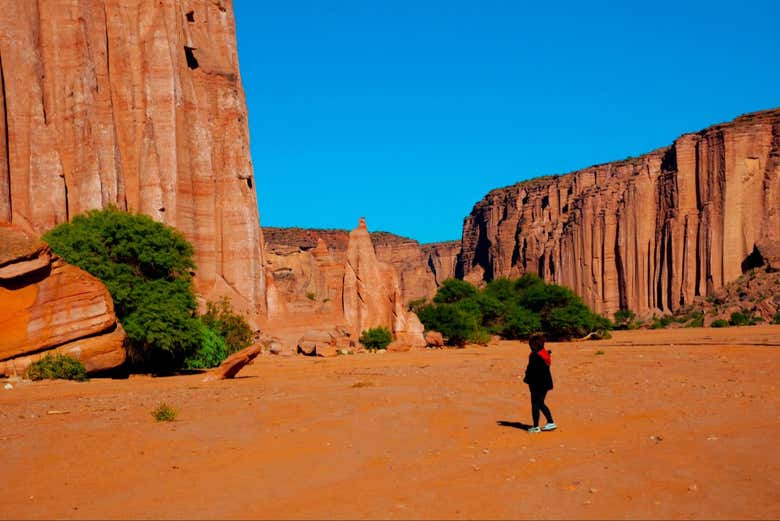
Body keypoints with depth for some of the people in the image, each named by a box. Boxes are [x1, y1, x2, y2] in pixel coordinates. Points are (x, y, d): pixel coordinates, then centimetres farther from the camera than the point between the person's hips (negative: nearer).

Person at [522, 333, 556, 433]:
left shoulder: (534, 356, -19)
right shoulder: (545, 354, 8)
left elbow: (531, 370, -18)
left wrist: (527, 379, -2)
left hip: (537, 384, -9)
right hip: (546, 382, 9)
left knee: (535, 405, 2)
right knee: (541, 404, 20)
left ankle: (536, 427, 8)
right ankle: (551, 423, 20)